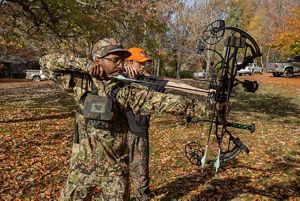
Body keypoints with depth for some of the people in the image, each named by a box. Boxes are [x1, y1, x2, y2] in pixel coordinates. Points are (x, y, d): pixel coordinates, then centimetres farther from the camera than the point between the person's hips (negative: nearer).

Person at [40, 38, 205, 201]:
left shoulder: (128, 90, -5)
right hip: (81, 169, 1)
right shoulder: (82, 83, -3)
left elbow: (162, 100, -11)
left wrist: (197, 107, -17)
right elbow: (46, 62, -4)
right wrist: (84, 64, -13)